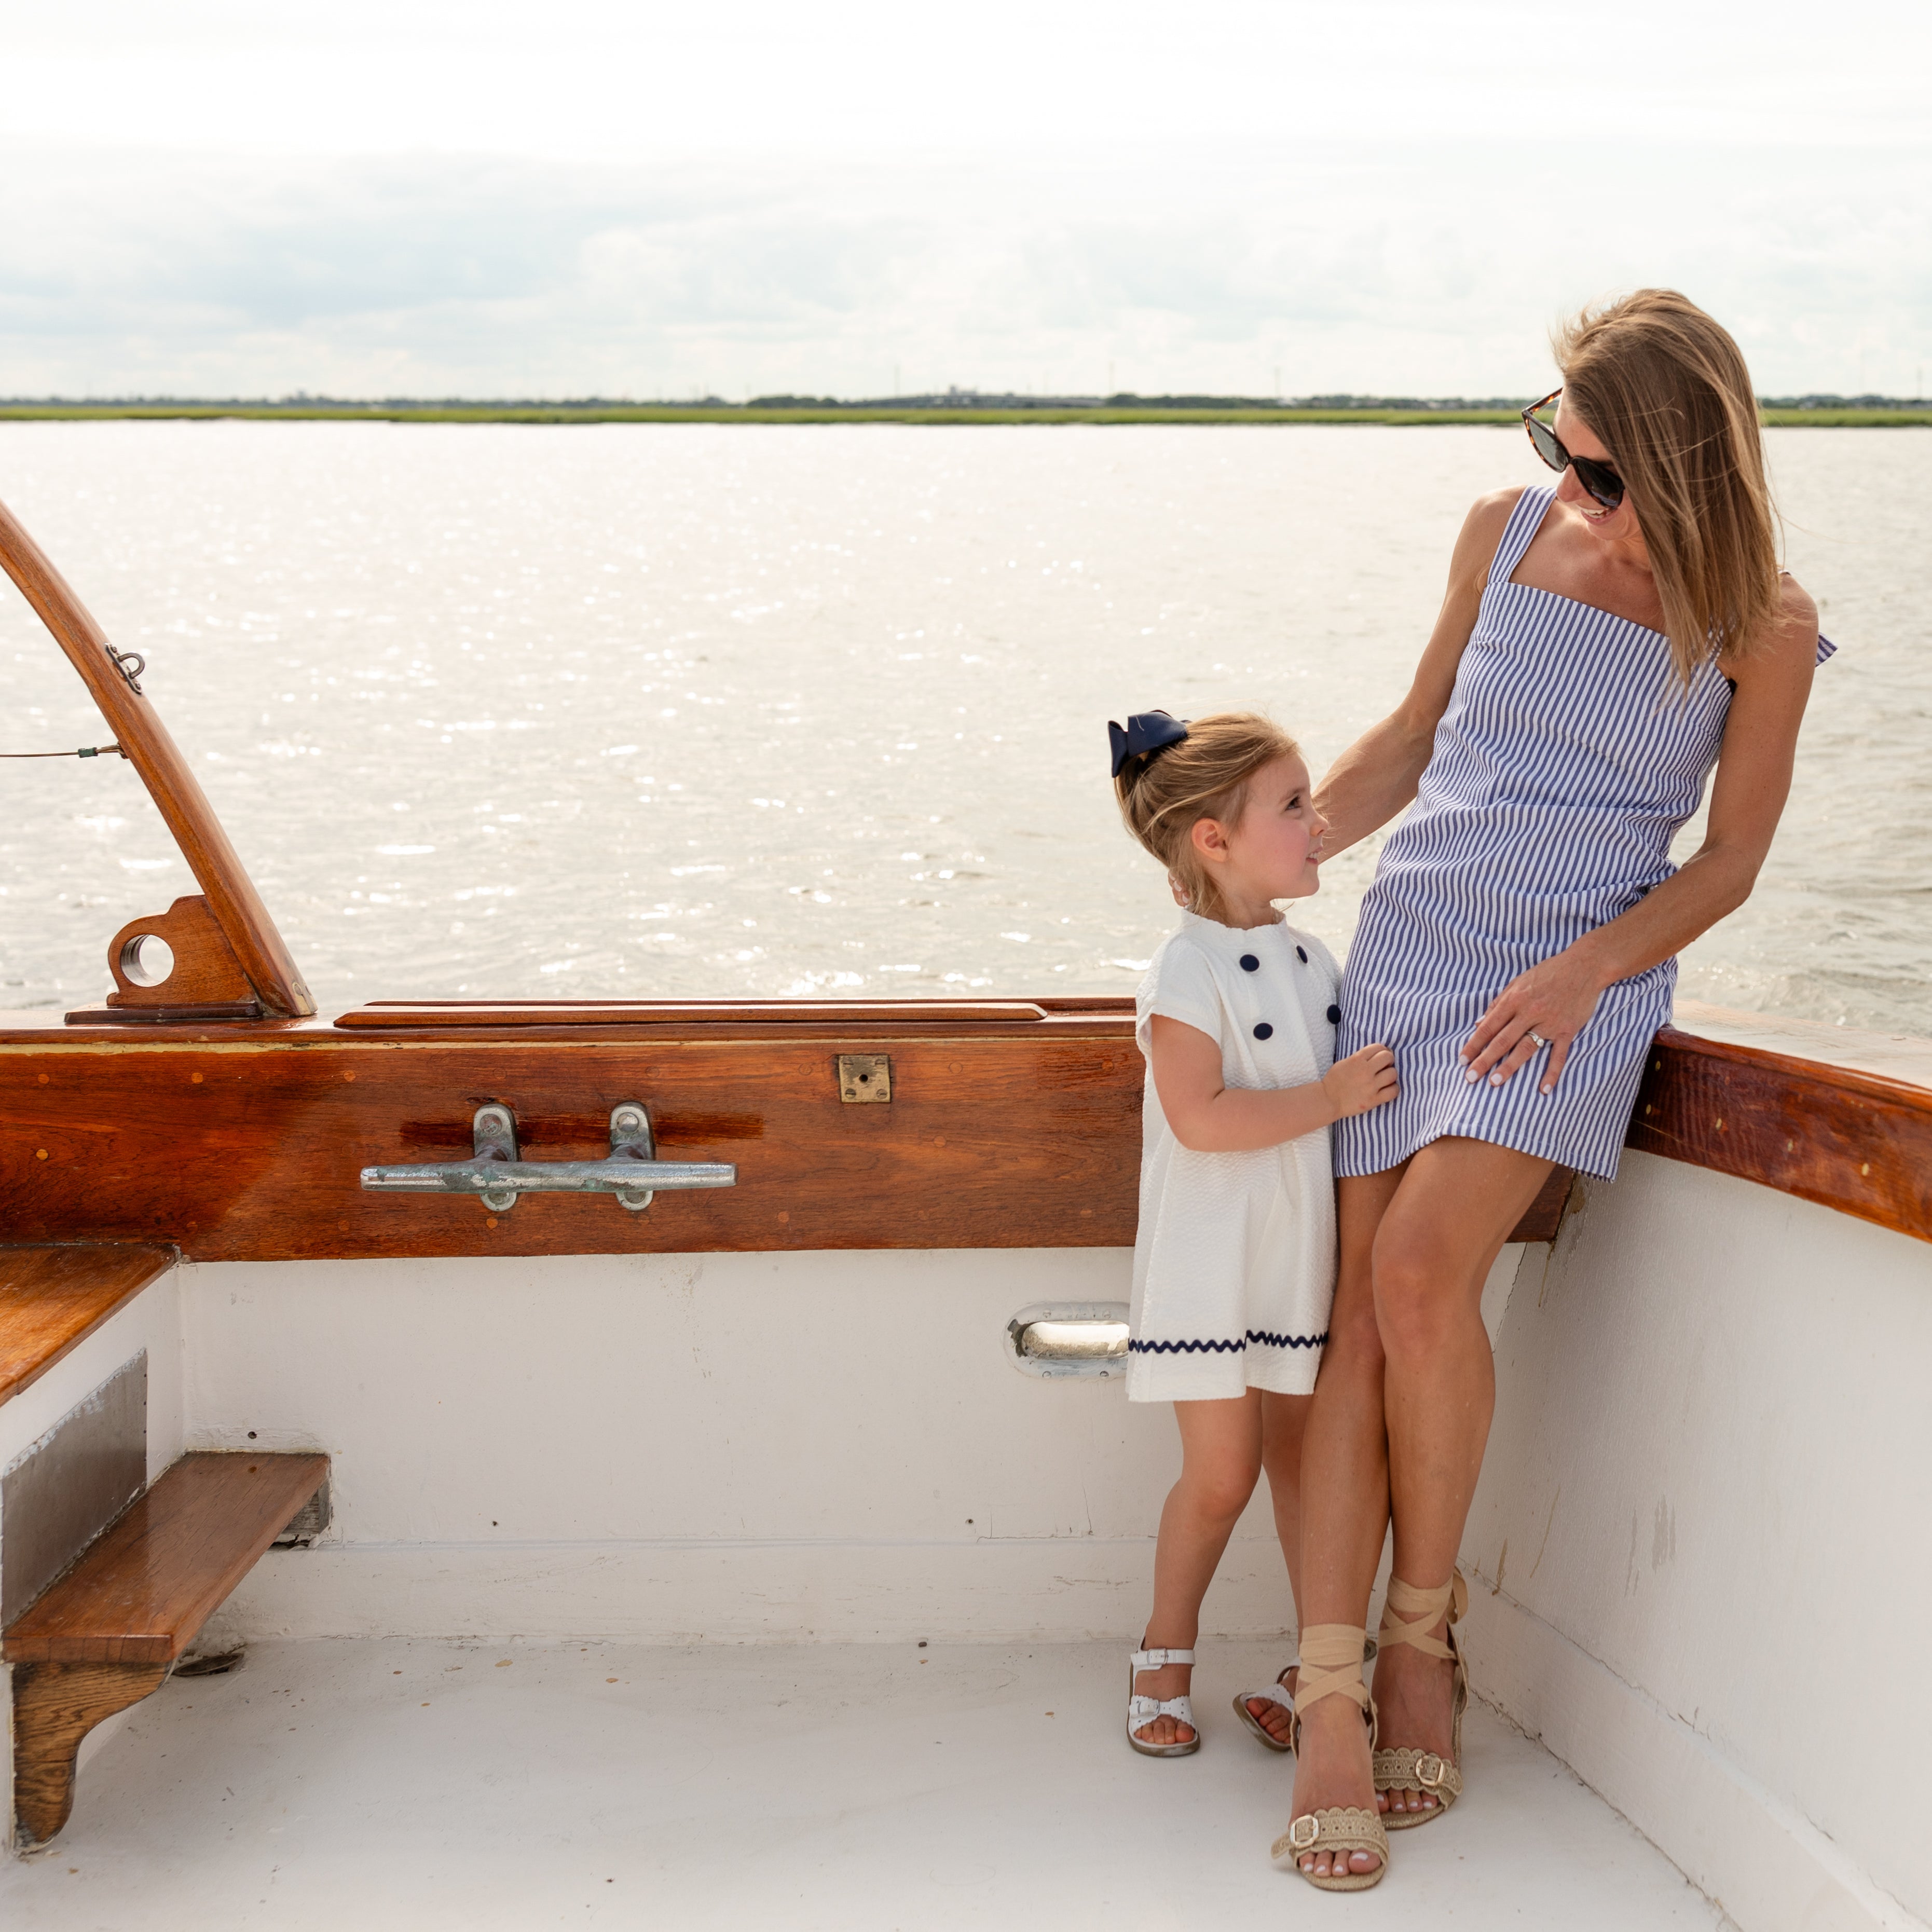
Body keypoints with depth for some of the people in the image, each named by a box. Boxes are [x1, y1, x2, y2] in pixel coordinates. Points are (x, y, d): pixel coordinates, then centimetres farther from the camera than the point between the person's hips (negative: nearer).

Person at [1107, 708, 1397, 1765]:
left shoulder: (1312, 956, 9)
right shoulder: (1188, 969, -14)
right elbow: (1200, 1118, -24)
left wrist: (1378, 1078, 6)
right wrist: (1331, 1096, -22)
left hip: (1304, 1258, 6)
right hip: (1210, 1270, -6)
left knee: (1303, 1457, 11)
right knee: (1221, 1472, 0)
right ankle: (1165, 1655, 20)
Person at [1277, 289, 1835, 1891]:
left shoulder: (1762, 626, -5)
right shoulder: (1507, 533, 5)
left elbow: (1728, 864, 0)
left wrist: (1586, 968, -14)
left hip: (1582, 979, -3)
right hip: (1412, 936, 4)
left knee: (1422, 1265, -24)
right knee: (1360, 1306, -9)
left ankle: (1424, 1623, -2)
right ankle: (1331, 1701, -7)